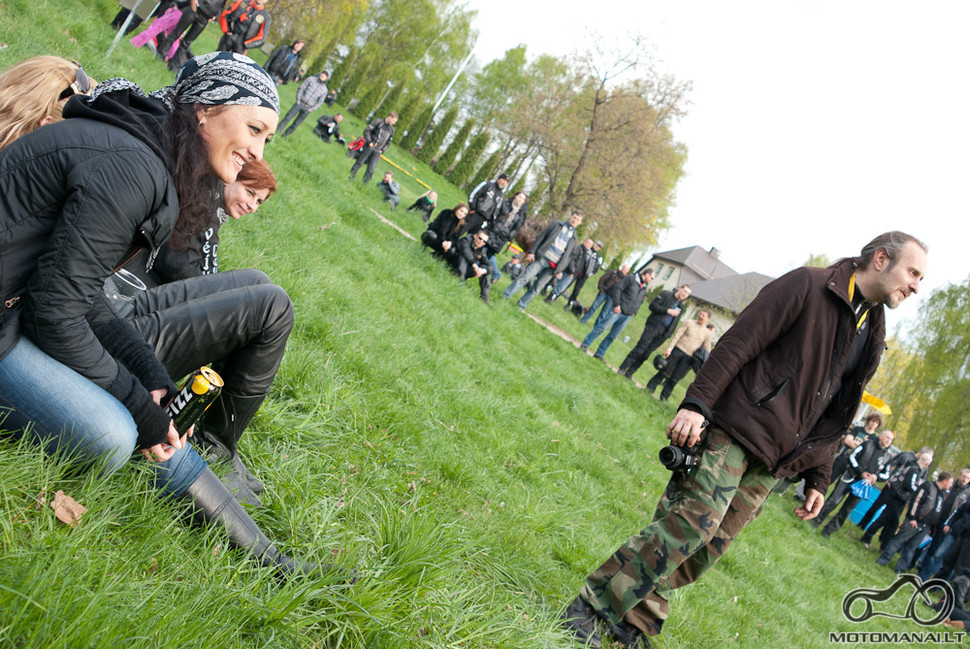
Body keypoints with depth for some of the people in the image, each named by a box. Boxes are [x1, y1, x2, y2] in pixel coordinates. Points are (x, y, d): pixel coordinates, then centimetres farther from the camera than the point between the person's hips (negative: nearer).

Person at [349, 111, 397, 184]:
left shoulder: (391, 130, 12)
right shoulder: (378, 121, -3)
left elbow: (388, 142, 21)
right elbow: (366, 131, -5)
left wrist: (382, 150, 7)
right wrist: (369, 142, -12)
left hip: (378, 151, 3)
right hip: (369, 147, -3)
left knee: (371, 169, -7)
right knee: (359, 163, 0)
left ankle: (364, 184, 0)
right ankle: (350, 177, 14)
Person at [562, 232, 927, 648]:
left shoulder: (871, 337, 19)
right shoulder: (808, 285, -4)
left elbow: (834, 416, 22)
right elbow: (738, 342, -11)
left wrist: (817, 479, 17)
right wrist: (696, 402, -20)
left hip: (770, 460, 7)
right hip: (733, 429, -7)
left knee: (712, 542, 0)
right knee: (694, 521, -18)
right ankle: (590, 608, -10)